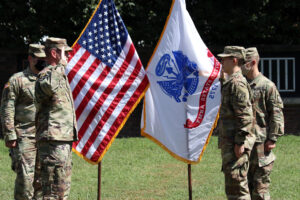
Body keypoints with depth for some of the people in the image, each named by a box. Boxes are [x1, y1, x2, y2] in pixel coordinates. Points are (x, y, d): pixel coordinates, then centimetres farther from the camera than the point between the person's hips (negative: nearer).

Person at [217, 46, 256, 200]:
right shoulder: (229, 82, 18)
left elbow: (245, 115, -20)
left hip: (236, 143, -11)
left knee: (236, 182, -10)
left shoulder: (237, 83, -15)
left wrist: (240, 142, -22)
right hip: (229, 141, 11)